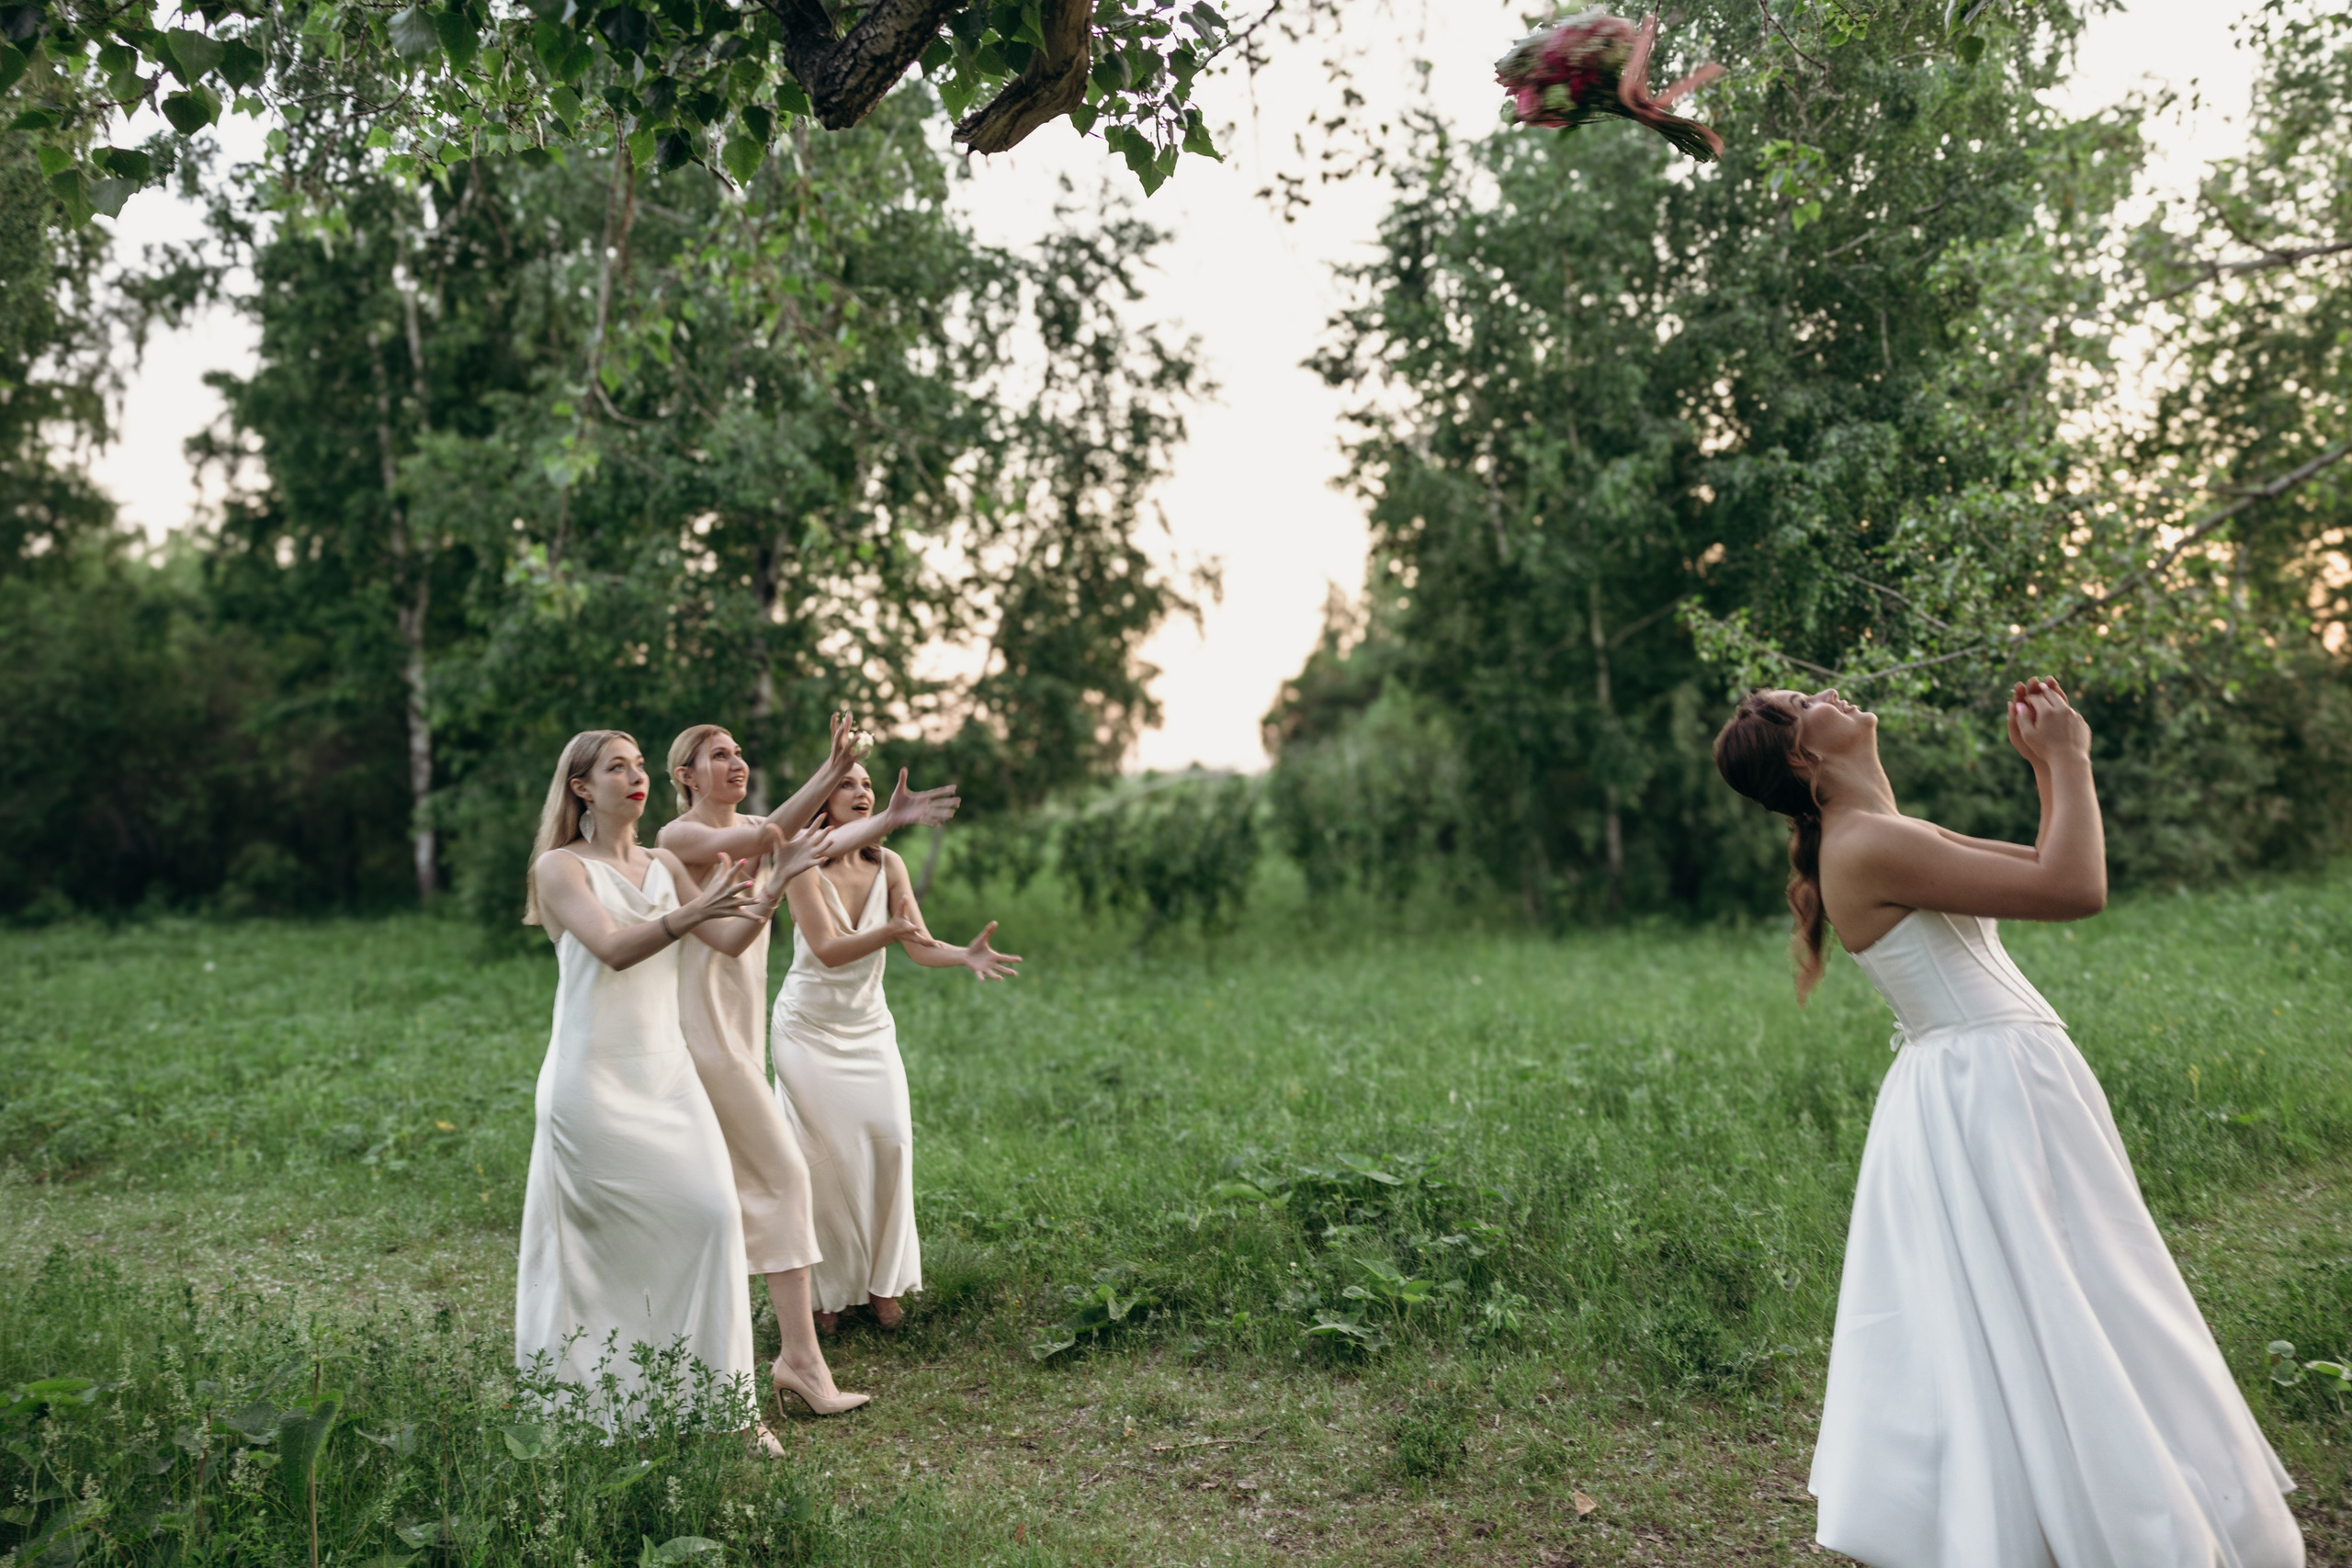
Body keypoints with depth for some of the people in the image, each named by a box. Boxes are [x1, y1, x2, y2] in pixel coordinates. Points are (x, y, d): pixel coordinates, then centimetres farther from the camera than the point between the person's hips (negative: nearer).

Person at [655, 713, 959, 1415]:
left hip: (738, 1022, 9)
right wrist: (832, 772, -41)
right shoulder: (677, 837, -10)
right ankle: (799, 1354, -6)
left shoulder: (750, 823, 13)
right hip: (705, 1021, -9)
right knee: (782, 1172, -9)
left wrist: (889, 819, -24)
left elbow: (818, 844, -7)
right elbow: (758, 839, -30)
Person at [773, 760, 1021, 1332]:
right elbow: (825, 948, -24)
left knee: (890, 1139, -7)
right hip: (808, 1028, -3)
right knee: (828, 1152, -4)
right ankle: (829, 1290, 13)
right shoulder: (803, 867, -14)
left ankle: (881, 1282, 9)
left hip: (868, 1028, 4)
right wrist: (888, 932, -42)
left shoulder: (888, 866, -3)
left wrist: (966, 955, -32)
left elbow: (922, 948, -11)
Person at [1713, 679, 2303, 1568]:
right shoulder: (1867, 848, -19)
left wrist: (2048, 765, 12)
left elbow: (2051, 868, 20)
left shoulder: (1895, 839, 13)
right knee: (2048, 1322, -1)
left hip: (1984, 1094, 10)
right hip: (1989, 1093, -10)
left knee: (1975, 1331, 17)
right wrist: (2068, 758, -10)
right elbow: (2077, 891, -22)